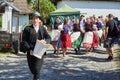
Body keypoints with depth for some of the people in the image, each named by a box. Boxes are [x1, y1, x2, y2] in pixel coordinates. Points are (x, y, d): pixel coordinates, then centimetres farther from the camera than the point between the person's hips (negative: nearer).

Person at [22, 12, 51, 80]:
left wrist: (45, 41, -23)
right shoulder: (27, 29, 4)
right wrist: (29, 49, -17)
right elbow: (24, 41, -2)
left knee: (37, 69, -12)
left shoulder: (43, 29, 11)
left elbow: (48, 38, 1)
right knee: (32, 69, 13)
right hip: (31, 52, 1)